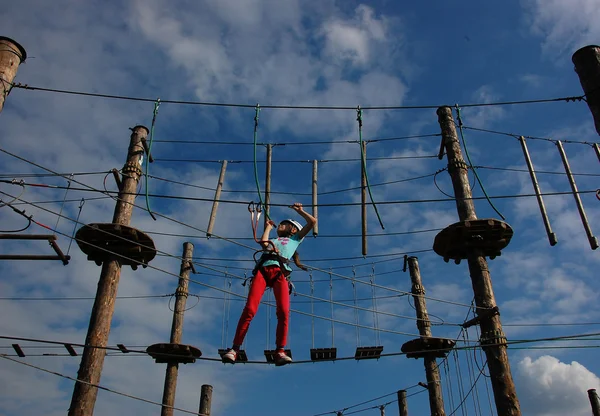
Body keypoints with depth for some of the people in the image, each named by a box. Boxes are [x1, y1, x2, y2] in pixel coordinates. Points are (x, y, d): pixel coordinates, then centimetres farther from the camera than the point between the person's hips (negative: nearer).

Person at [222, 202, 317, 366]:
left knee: (284, 312, -22)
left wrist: (299, 210, 40)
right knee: (249, 309, -16)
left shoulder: (295, 239, 34)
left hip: (280, 272, -1)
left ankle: (280, 352, -22)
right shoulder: (273, 240, 40)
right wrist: (268, 227, 35)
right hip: (262, 269, 2)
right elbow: (263, 243, 18)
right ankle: (234, 349, -19)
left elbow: (312, 221, 30)